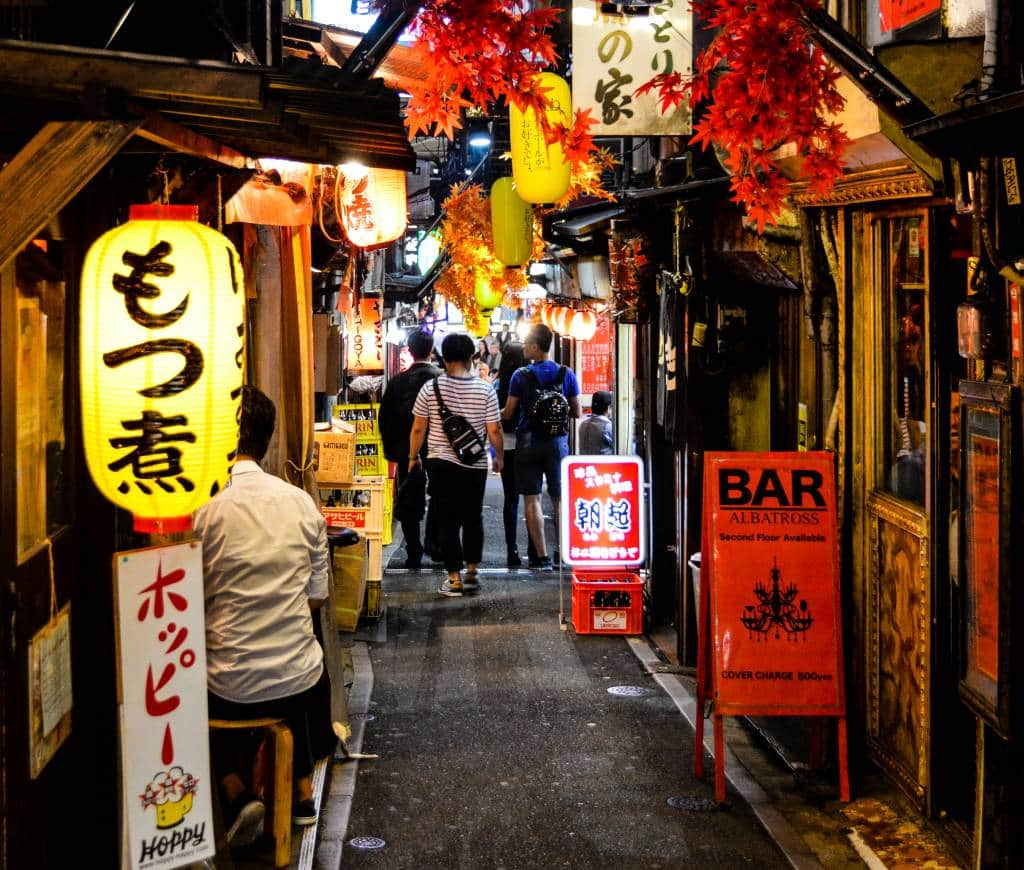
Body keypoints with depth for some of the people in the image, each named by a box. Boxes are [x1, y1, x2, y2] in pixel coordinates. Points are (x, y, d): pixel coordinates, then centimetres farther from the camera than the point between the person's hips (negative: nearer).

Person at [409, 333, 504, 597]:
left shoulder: (431, 388, -6)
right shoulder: (485, 390, -6)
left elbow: (418, 429, 0)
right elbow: (494, 431, -4)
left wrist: (413, 457, 14)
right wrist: (500, 457, 12)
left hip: (441, 464, -1)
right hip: (475, 466, 1)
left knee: (447, 521, 4)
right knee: (473, 518, 18)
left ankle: (455, 578, 3)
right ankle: (471, 573, 20)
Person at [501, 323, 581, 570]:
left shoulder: (521, 376, -8)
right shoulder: (567, 374, 0)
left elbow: (508, 413, -5)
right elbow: (576, 413, 3)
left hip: (528, 441, -2)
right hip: (558, 441, 3)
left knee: (532, 499, 2)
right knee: (559, 498, 13)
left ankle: (542, 556, -2)